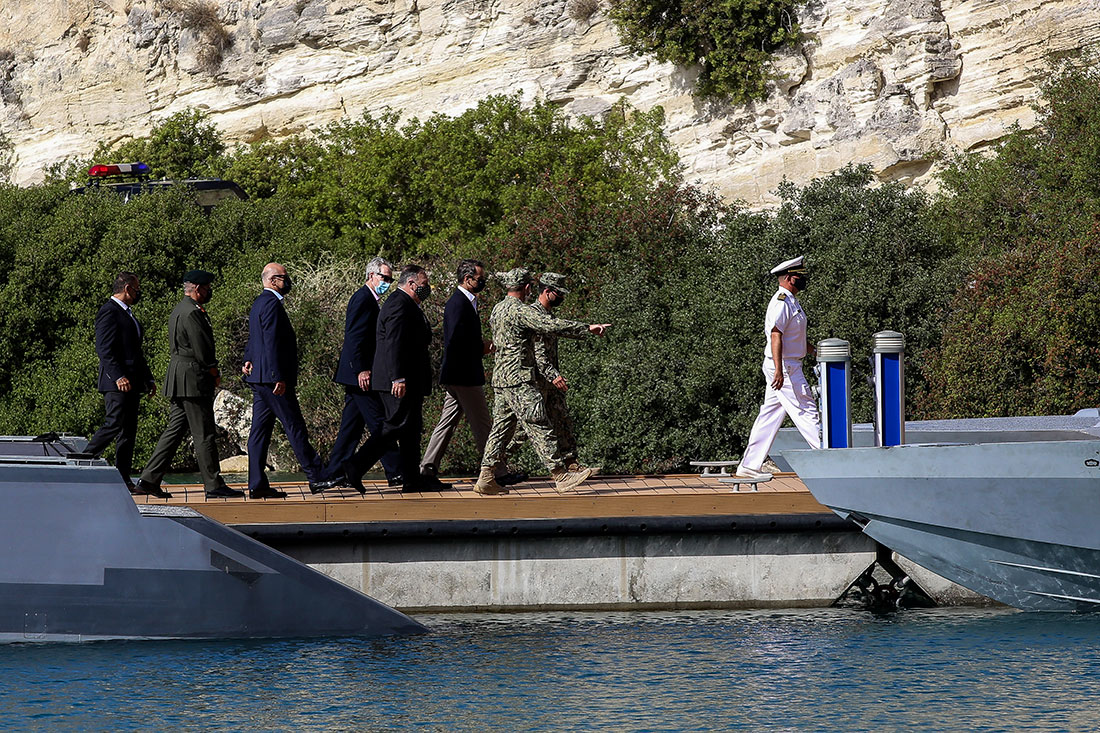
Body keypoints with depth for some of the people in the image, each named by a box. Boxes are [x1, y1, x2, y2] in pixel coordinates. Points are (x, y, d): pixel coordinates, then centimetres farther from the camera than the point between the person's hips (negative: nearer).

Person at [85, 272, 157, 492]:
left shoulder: (128, 314, 23)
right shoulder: (109, 312, -9)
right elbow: (104, 349, -17)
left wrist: (148, 378, 22)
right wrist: (118, 377, -26)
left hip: (132, 382, 10)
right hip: (117, 383, -10)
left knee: (128, 431, 6)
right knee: (114, 425, -16)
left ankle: (124, 479, 5)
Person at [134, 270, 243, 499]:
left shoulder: (179, 310, 18)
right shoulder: (192, 313, -16)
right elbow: (202, 351, -17)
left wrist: (211, 374, 17)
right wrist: (215, 375, -3)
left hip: (178, 378, 10)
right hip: (193, 378, -10)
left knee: (174, 431, 10)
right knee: (203, 435, -5)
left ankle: (149, 481, 9)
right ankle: (214, 485, -1)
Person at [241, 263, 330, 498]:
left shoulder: (260, 302, 19)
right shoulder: (271, 304, -15)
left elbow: (253, 339, 26)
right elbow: (272, 343, -21)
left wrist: (248, 360, 11)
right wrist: (279, 378, -22)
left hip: (260, 378, 10)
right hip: (272, 379, -10)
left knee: (260, 430, 6)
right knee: (294, 426, -5)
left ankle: (257, 484, 5)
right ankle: (316, 477, -2)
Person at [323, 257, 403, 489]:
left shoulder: (370, 300, 20)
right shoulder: (363, 299, -12)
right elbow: (355, 337, -19)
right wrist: (361, 370, -23)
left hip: (358, 374, 11)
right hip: (360, 374, -11)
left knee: (351, 425, 9)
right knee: (379, 423, -7)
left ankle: (334, 473, 10)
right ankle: (395, 472, -5)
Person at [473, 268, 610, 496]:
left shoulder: (498, 309, 14)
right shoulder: (520, 311, -15)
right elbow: (553, 325, -23)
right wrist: (587, 328, -19)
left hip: (500, 381, 9)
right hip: (518, 380, -9)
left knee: (501, 428, 11)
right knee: (539, 428, -6)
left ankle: (486, 478, 7)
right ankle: (560, 476, -3)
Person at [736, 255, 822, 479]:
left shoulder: (790, 301, 18)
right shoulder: (781, 302, -15)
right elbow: (776, 336, -24)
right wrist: (779, 370, -30)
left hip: (789, 366, 10)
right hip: (784, 367, -10)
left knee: (770, 415, 9)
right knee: (806, 410, -7)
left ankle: (750, 465, 11)